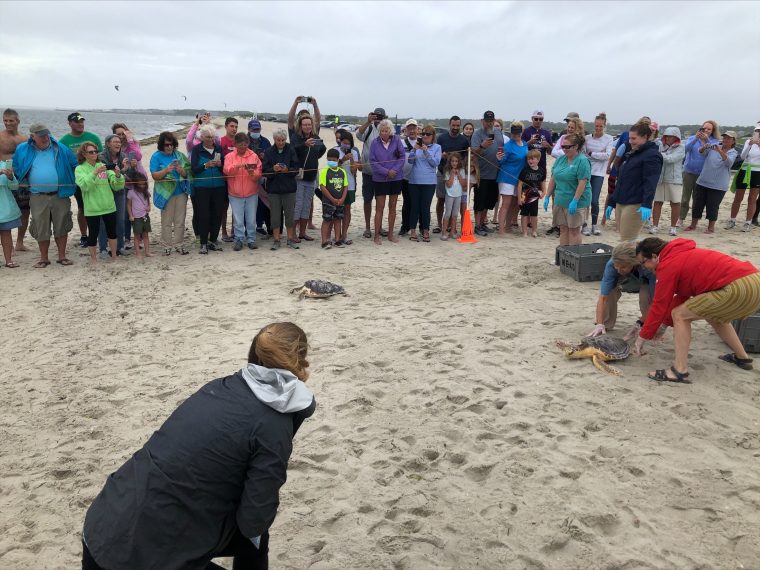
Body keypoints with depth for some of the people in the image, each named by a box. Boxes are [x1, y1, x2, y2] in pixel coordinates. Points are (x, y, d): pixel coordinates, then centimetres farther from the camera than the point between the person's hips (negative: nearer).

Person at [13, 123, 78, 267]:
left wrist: (70, 182, 6)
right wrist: (26, 183, 10)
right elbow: (16, 168, 18)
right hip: (38, 197, 0)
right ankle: (43, 259, 15)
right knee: (41, 229, 3)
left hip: (60, 195, 0)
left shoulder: (61, 149, 2)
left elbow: (74, 165, 10)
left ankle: (62, 256, 17)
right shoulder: (23, 150, 5)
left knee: (61, 227, 5)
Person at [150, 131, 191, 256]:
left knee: (180, 221, 7)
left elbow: (186, 173, 7)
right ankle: (167, 246, 10)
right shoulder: (157, 156, -1)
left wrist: (181, 170, -15)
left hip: (180, 192, 3)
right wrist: (166, 170, -22)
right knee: (166, 221, 3)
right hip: (166, 193, -3)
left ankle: (179, 245, 15)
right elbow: (154, 175, -7)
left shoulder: (179, 155, 7)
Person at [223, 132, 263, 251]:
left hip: (251, 193, 0)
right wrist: (237, 166, -28)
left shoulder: (254, 156, 3)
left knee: (251, 218, 6)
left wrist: (253, 173, -23)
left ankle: (251, 239, 17)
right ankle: (239, 239, 14)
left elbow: (259, 173, -2)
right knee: (238, 219, 3)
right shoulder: (229, 156, 3)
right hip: (235, 193, 0)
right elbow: (226, 171, -13)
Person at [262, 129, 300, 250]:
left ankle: (290, 239, 14)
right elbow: (264, 170, -2)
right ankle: (276, 240, 12)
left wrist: (287, 170, -20)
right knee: (275, 215, 3)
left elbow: (296, 168, -1)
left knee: (290, 214, 4)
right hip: (273, 188, 0)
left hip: (289, 187, 0)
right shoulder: (269, 152, 2)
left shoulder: (291, 151, 2)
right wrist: (273, 169, -22)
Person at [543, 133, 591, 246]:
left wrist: (575, 201, -23)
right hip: (560, 201, 7)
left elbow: (582, 183, -18)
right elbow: (553, 179, 13)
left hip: (575, 203, -7)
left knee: (574, 230, 1)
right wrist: (547, 197, 8)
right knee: (563, 229, 10)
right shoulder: (560, 159, 10)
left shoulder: (582, 161, -12)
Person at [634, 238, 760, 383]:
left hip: (739, 287, -10)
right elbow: (683, 296, 28)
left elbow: (659, 305, -1)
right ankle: (742, 358, 43)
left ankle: (680, 371, -4)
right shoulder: (681, 255, 24)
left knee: (680, 316, -2)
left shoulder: (668, 264, -4)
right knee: (714, 316, 34)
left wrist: (642, 337, 8)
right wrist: (664, 324, 28)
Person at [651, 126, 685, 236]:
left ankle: (673, 227, 13)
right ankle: (655, 226, 8)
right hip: (660, 178, 2)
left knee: (675, 203, 3)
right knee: (657, 202, 1)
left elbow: (669, 159, -16)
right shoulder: (660, 145, 6)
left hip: (674, 180, -2)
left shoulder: (680, 148, -2)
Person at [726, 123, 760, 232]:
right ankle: (732, 220, 18)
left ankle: (748, 223, 8)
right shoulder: (749, 141, 3)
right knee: (738, 198, 7)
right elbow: (743, 156, -7)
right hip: (744, 172, 1)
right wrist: (749, 145, -21)